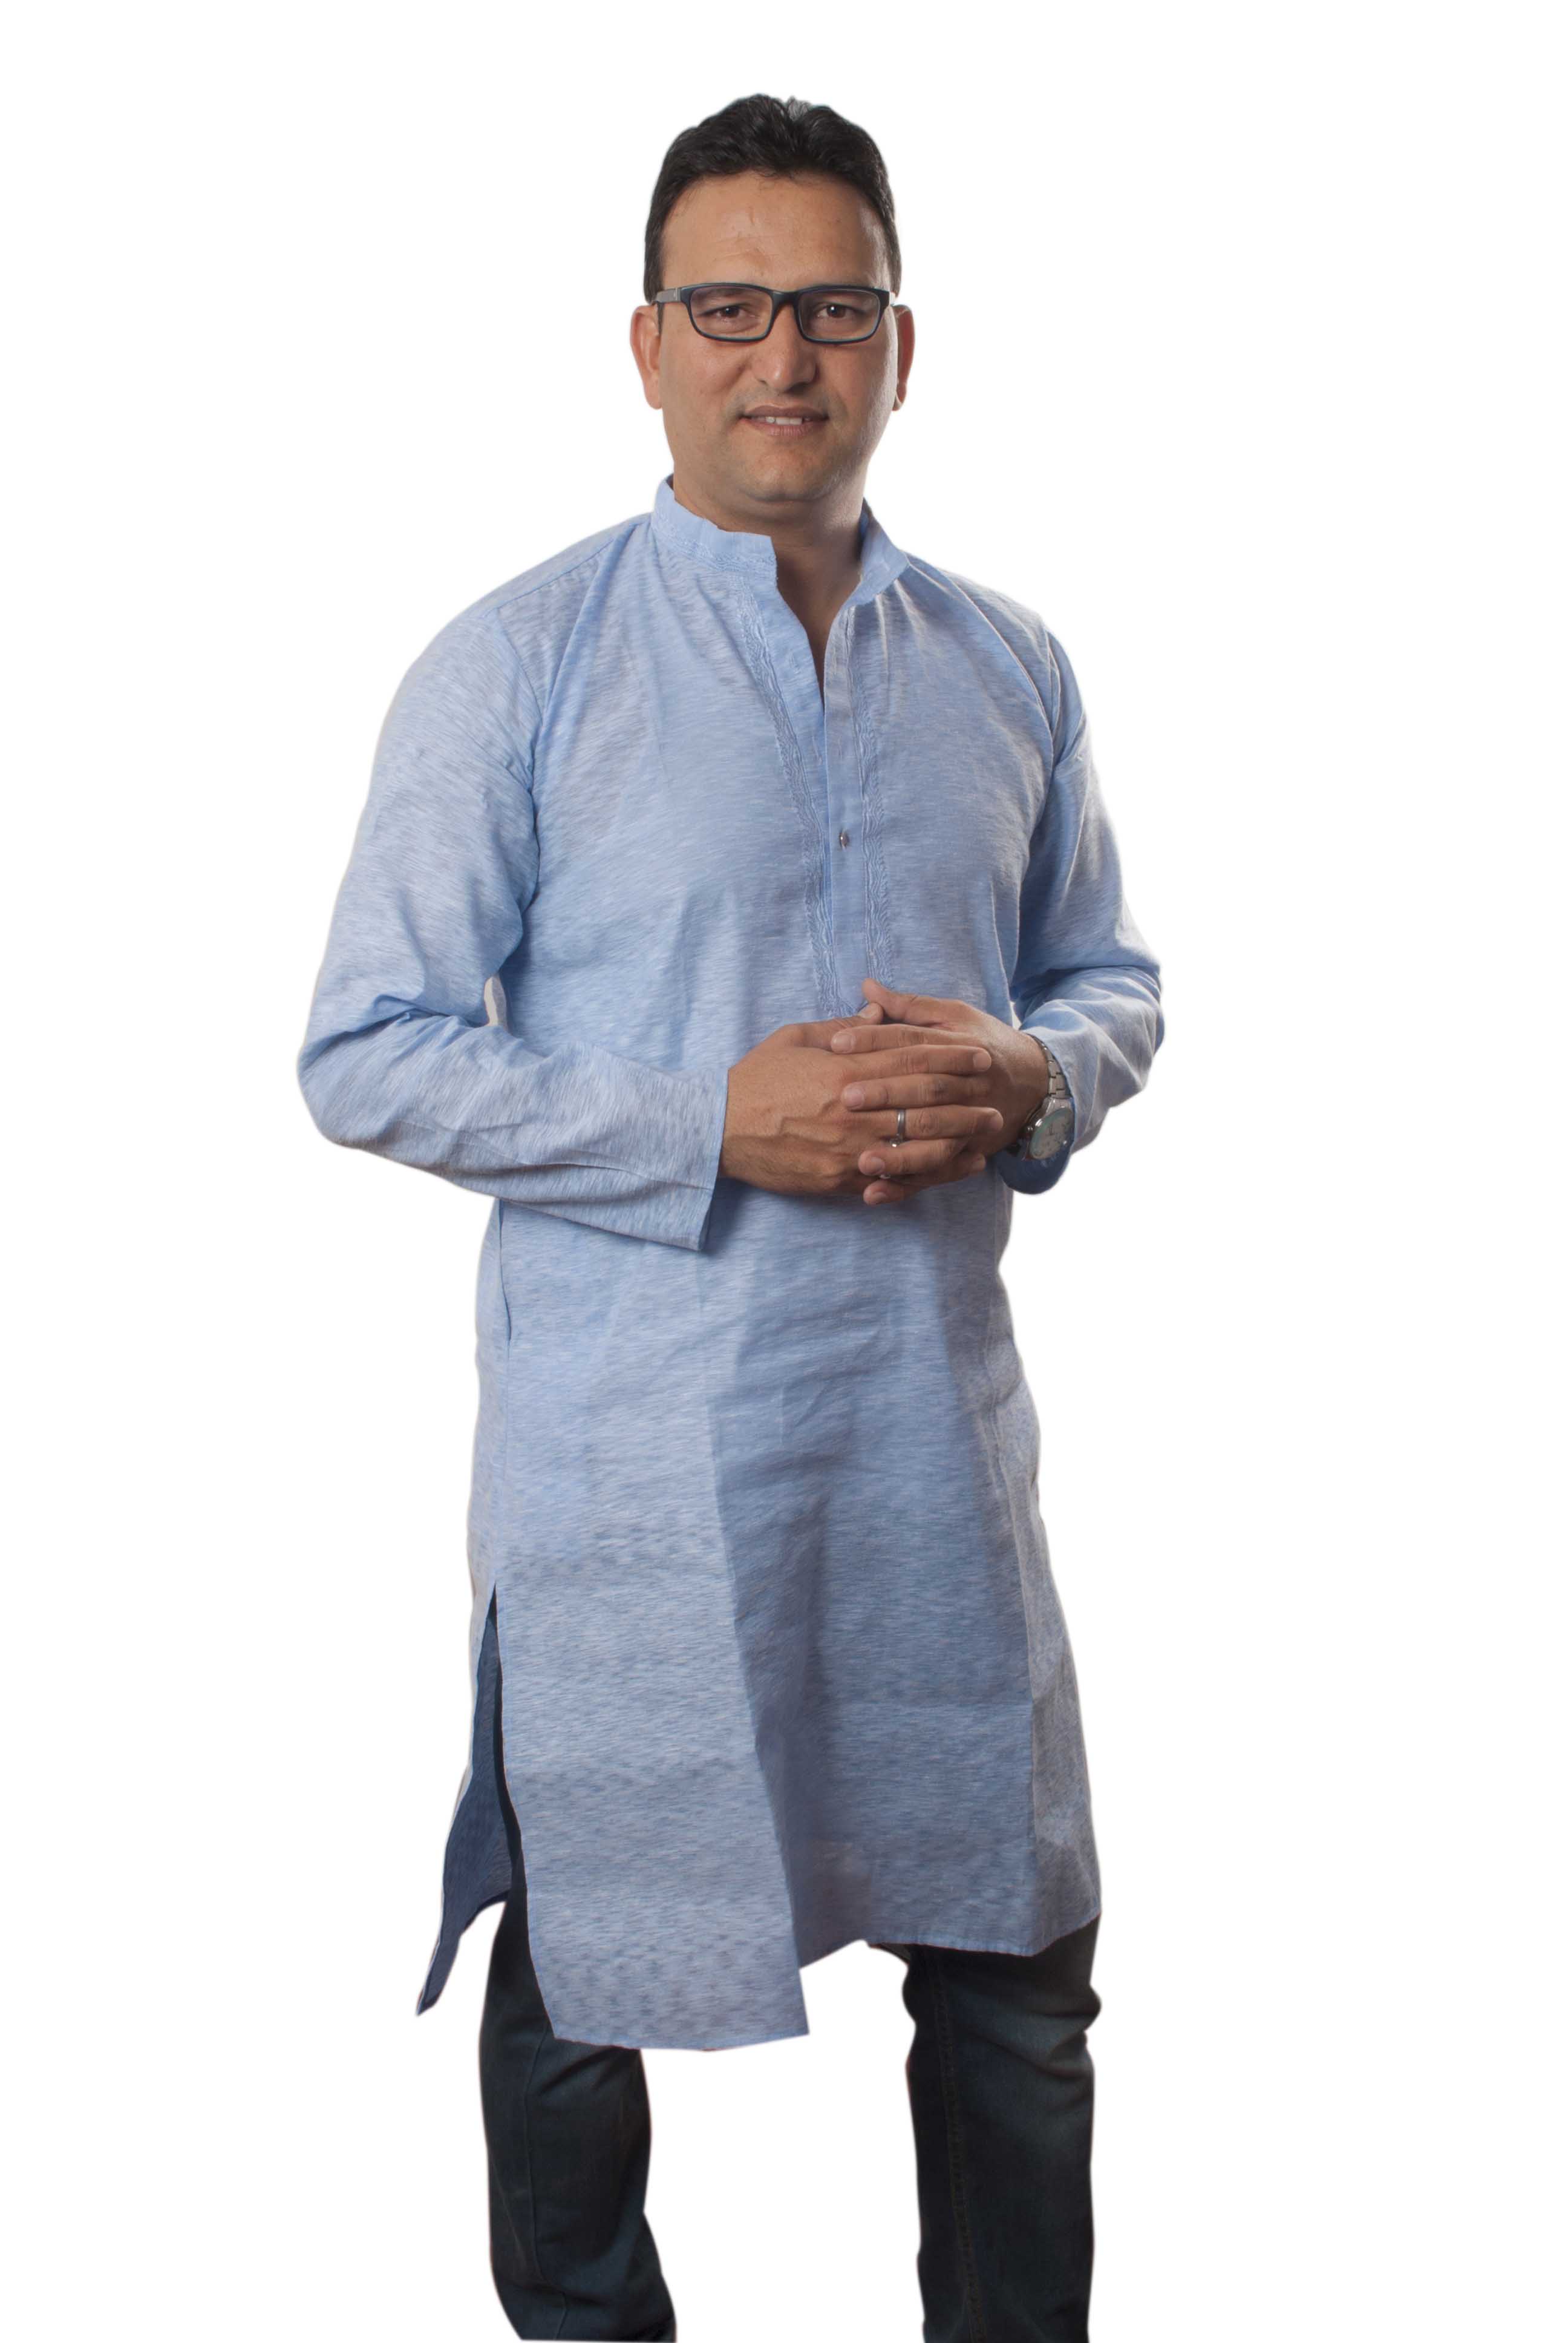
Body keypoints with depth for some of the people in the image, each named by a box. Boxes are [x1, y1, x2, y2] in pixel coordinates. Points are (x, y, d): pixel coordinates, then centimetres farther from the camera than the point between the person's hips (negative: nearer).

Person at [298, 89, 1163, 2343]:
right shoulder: (513, 671, -6)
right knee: (583, 1976, 11)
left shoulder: (1012, 674, 7)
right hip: (632, 1452, -3)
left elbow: (1116, 979, 16)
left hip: (936, 1417, 4)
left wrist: (1027, 1078, -8)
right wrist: (717, 1126, -18)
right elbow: (365, 1054, -8)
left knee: (1018, 1964, 12)